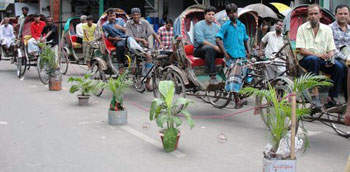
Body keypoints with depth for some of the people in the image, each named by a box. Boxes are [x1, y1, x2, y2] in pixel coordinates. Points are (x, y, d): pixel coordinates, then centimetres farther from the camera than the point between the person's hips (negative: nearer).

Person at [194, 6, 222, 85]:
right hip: (200, 49, -5)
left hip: (215, 49, 6)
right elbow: (200, 40, -16)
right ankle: (212, 77, -44)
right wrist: (214, 46, -23)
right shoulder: (199, 25, -2)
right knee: (210, 49, -39)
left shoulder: (216, 27, 18)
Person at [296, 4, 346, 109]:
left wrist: (330, 58, -16)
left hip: (323, 60, 3)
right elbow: (301, 50, -8)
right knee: (314, 59, -38)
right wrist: (318, 54, -22)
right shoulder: (302, 28, 1)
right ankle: (315, 94, -36)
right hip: (306, 59, -3)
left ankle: (331, 98, -17)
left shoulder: (327, 29, 11)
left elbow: (331, 49, 8)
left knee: (339, 67, -24)